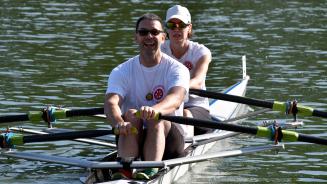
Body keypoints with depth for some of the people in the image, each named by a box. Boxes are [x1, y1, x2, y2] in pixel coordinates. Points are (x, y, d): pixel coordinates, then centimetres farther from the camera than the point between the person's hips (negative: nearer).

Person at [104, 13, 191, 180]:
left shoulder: (177, 69, -5)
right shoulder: (121, 72, 1)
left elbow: (176, 98, -27)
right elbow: (111, 103, -18)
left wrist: (154, 110, -51)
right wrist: (119, 123, -43)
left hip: (168, 137, -1)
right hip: (132, 138, 1)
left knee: (157, 119, -31)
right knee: (131, 115, -28)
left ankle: (151, 172, -52)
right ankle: (126, 169, -46)